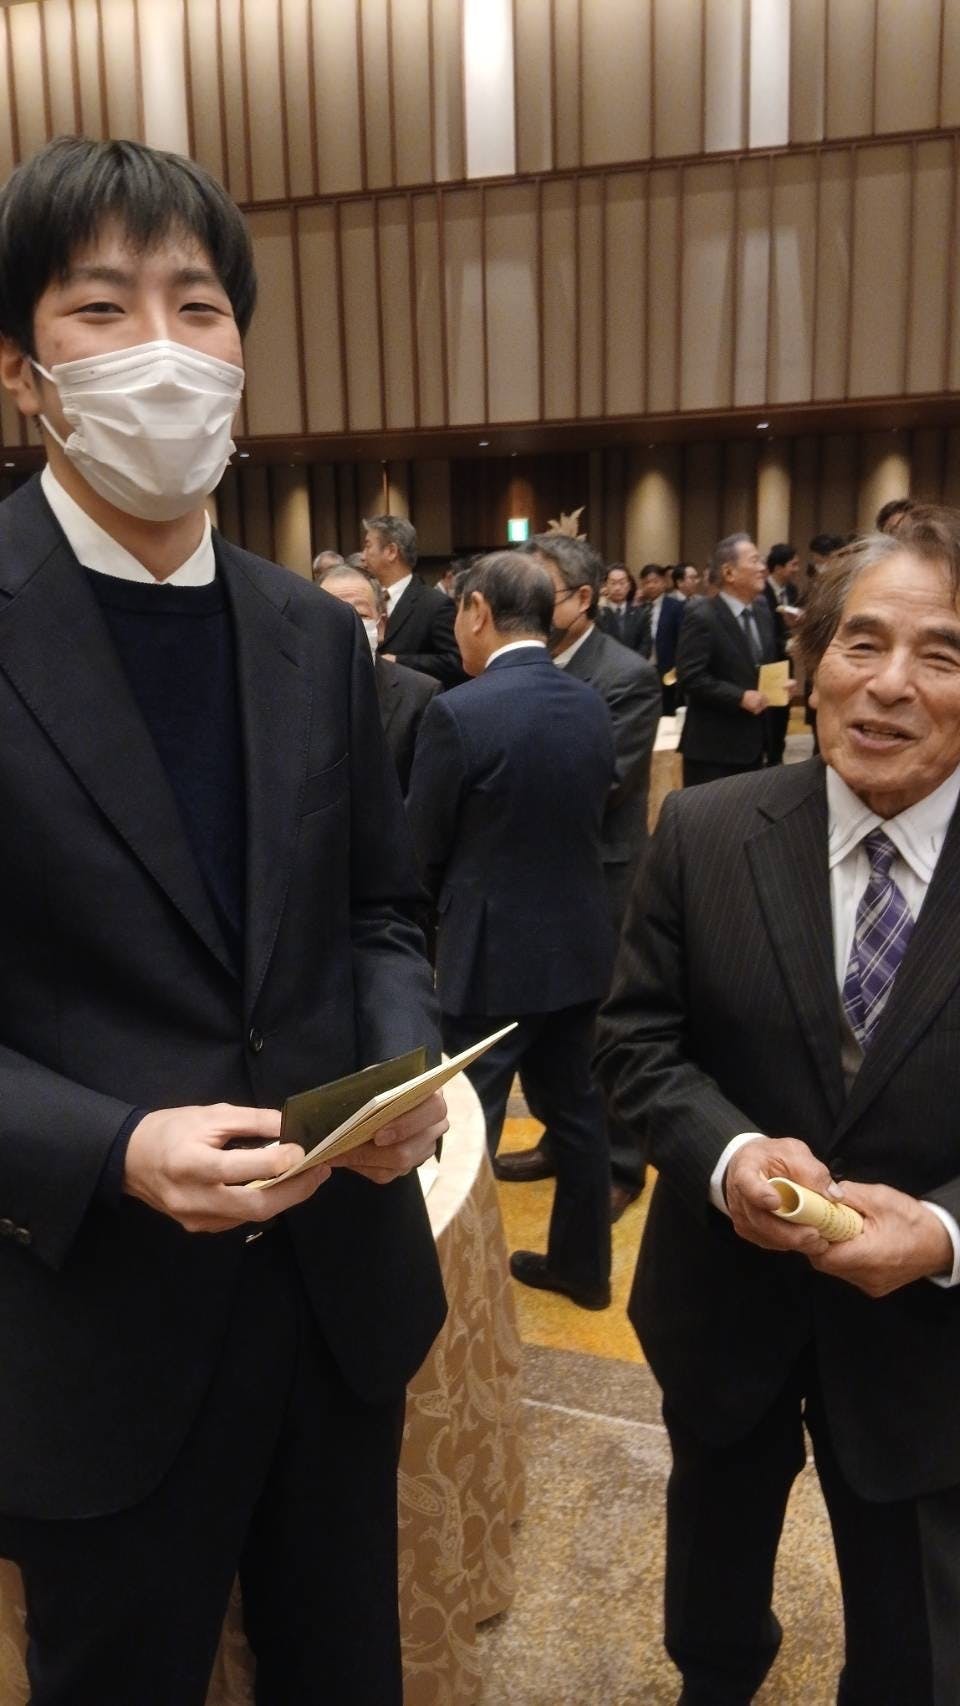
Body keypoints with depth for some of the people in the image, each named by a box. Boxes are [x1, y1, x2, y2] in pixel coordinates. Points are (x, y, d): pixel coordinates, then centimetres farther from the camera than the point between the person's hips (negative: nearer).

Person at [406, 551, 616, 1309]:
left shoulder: (458, 712, -18)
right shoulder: (591, 704, 1)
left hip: (491, 950, -6)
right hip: (578, 941, 7)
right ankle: (583, 1262, 34)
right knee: (576, 1105, 19)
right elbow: (592, 814, 9)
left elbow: (423, 848, -9)